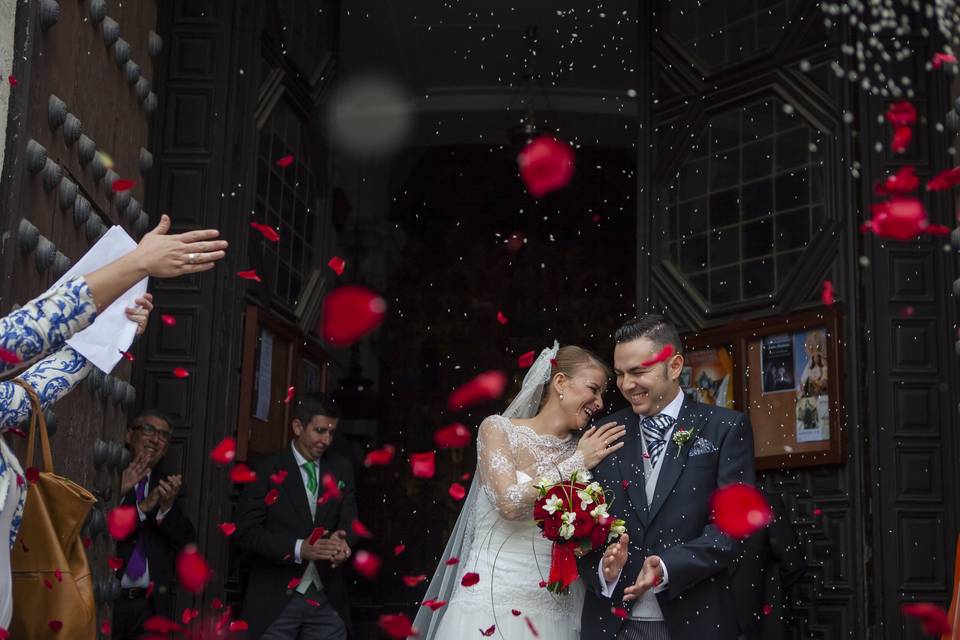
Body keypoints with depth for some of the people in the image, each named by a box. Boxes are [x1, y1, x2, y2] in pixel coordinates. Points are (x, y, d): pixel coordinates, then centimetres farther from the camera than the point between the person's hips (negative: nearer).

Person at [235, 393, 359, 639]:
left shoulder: (341, 469, 11)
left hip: (327, 599, 3)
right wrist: (298, 549, -22)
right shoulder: (266, 470, -3)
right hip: (276, 600, -3)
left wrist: (342, 541, -19)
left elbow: (350, 520, 6)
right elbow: (246, 531, -8)